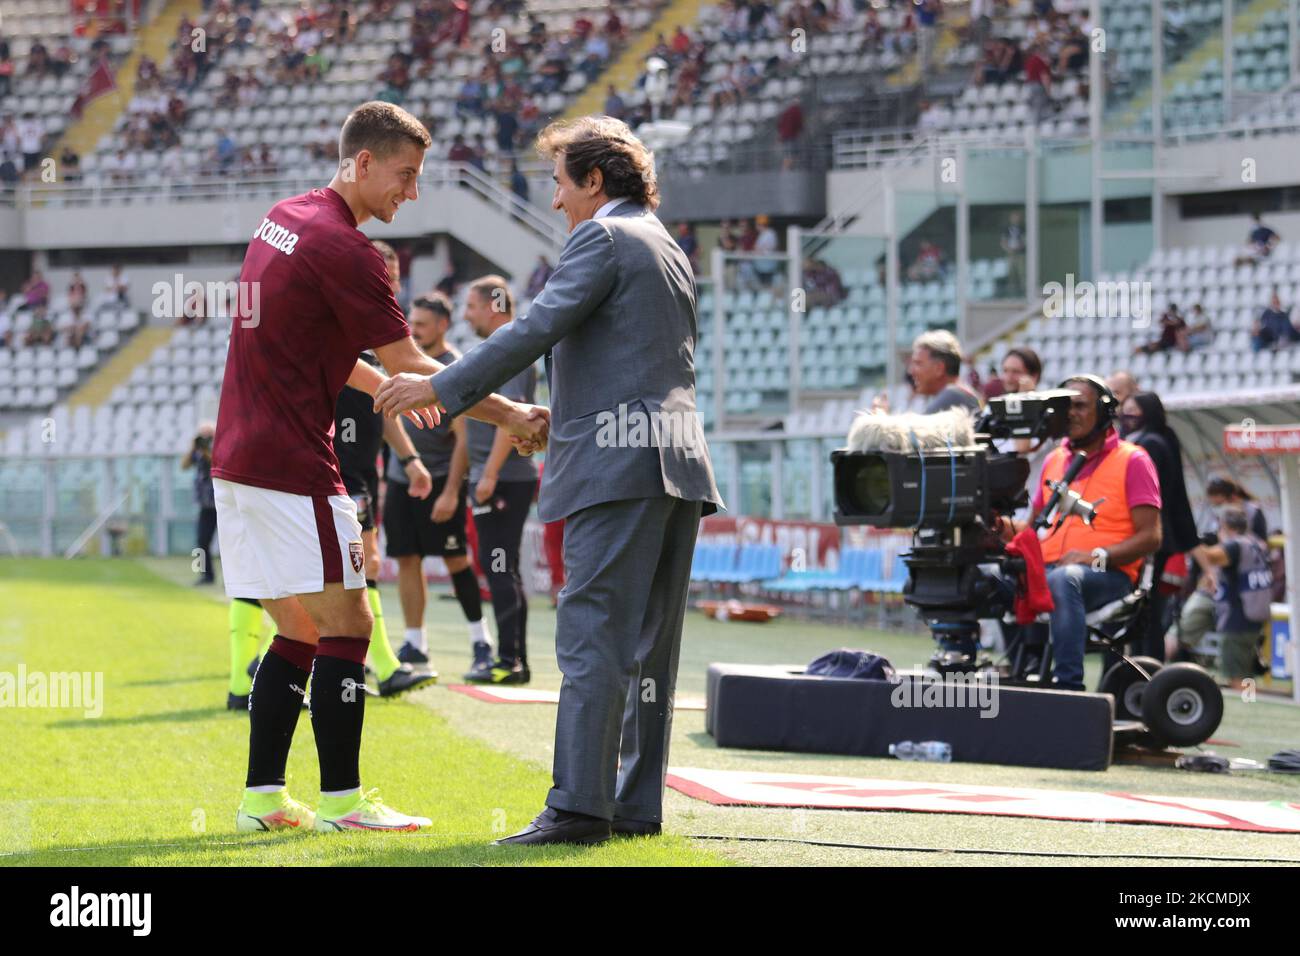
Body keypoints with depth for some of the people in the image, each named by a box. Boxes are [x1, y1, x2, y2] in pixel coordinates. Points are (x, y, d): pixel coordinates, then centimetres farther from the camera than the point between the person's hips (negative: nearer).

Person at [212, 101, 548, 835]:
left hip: (240, 460, 9)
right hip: (293, 467, -9)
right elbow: (413, 367, -12)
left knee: (297, 633, 12)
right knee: (346, 627, -3)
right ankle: (342, 799, -1)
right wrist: (510, 416, -6)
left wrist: (383, 383, 29)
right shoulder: (342, 250, -15)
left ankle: (264, 796, 11)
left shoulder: (284, 220, 13)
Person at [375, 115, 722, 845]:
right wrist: (561, 412, 34)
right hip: (679, 458, 9)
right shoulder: (670, 251, 24)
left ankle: (579, 805, -18)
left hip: (618, 462, -9)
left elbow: (539, 328, -13)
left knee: (593, 636, -13)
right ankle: (639, 804, 9)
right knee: (648, 642, 9)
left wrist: (442, 388, -10)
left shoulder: (603, 237, -4)